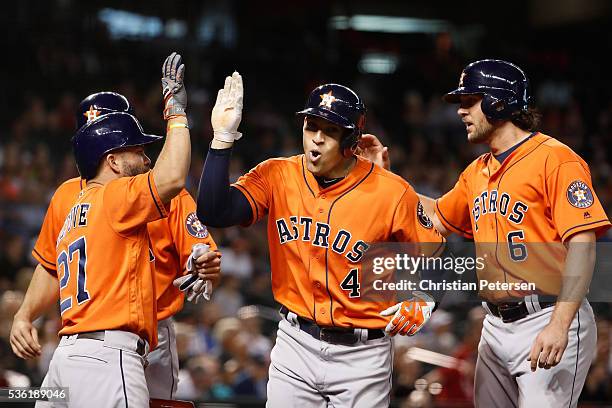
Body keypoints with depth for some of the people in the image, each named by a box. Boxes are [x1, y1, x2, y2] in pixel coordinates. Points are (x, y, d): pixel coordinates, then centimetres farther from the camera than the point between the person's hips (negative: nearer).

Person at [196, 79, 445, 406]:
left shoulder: (391, 193, -10)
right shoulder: (276, 177, -3)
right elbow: (214, 213, -16)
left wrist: (420, 303, -15)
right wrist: (223, 139, -21)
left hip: (362, 354, -2)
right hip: (296, 343, 2)